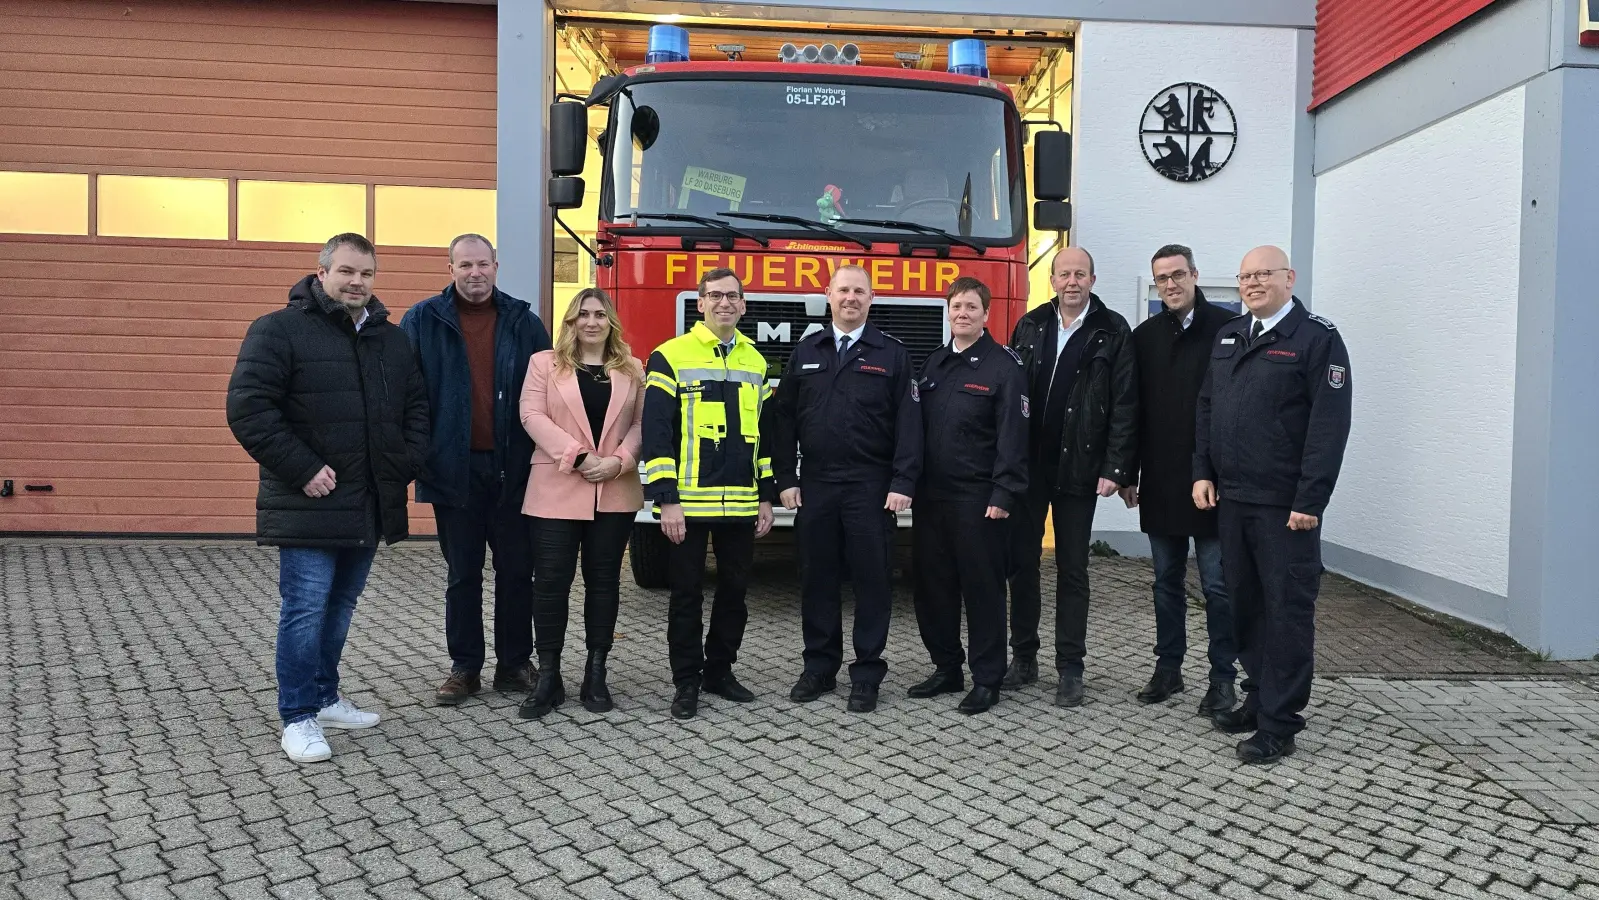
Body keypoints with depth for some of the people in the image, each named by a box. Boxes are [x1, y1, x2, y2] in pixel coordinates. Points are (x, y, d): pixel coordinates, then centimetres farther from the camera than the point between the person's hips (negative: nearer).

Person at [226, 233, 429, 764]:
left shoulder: (391, 339, 13)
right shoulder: (280, 330, -7)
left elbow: (417, 406, 19)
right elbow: (247, 407, -14)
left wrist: (408, 462, 3)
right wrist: (302, 469, -18)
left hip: (370, 505, 6)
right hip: (309, 503, -6)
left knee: (341, 606, 16)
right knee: (306, 608, -4)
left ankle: (325, 699, 30)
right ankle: (298, 718, 8)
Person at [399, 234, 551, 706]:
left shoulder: (523, 322, 6)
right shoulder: (422, 321, 3)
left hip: (513, 468, 1)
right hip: (455, 468, -1)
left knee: (516, 571, 8)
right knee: (462, 574, 9)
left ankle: (514, 664, 19)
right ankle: (464, 667, 19)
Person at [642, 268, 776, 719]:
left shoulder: (755, 362, 12)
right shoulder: (671, 356, -4)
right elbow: (656, 432, -8)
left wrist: (766, 496, 11)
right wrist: (666, 500, -14)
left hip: (741, 504, 5)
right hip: (689, 502, -5)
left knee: (734, 591, 11)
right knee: (687, 594, 4)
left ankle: (719, 671, 26)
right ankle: (687, 681, 15)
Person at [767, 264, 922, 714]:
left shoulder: (892, 355, 2)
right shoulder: (805, 353, 10)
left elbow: (909, 423, -3)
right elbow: (784, 419, 10)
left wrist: (902, 483, -11)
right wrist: (785, 478, 3)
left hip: (871, 488, -2)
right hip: (815, 486, 3)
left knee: (872, 580, 2)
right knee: (817, 579, 8)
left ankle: (867, 673, 11)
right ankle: (820, 667, 19)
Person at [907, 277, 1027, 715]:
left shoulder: (1003, 366, -5)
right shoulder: (933, 364, 14)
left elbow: (1013, 436, -11)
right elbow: (916, 427, 15)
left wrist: (1004, 495, -17)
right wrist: (911, 484, 9)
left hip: (978, 498, -6)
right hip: (931, 496, 6)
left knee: (982, 588, 1)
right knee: (932, 586, 11)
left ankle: (987, 680, 11)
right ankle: (946, 669, 25)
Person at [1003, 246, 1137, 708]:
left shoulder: (1112, 333, -2)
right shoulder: (1029, 327, 7)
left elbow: (1125, 406, -6)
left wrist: (1115, 469, -12)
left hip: (1078, 470, -3)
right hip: (1026, 466, 3)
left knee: (1072, 570, 5)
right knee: (1022, 562, 8)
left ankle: (1070, 669, 12)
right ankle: (1024, 657, 21)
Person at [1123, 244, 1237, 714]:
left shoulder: (1227, 328, -5)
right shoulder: (1145, 336, 8)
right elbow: (1134, 409, 9)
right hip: (1160, 482, 5)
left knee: (1217, 584, 1)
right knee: (1167, 580, 13)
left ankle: (1223, 676, 12)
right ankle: (1168, 667, 24)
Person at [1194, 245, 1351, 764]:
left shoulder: (1318, 339, -6)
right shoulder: (1228, 337, 15)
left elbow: (1329, 426, -12)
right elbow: (1206, 409, 18)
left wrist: (1310, 500, -17)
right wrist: (1202, 472, 7)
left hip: (1285, 505, -7)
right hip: (1231, 498, 7)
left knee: (1288, 610, -1)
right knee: (1245, 603, 14)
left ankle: (1279, 724, 4)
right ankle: (1258, 698, 27)